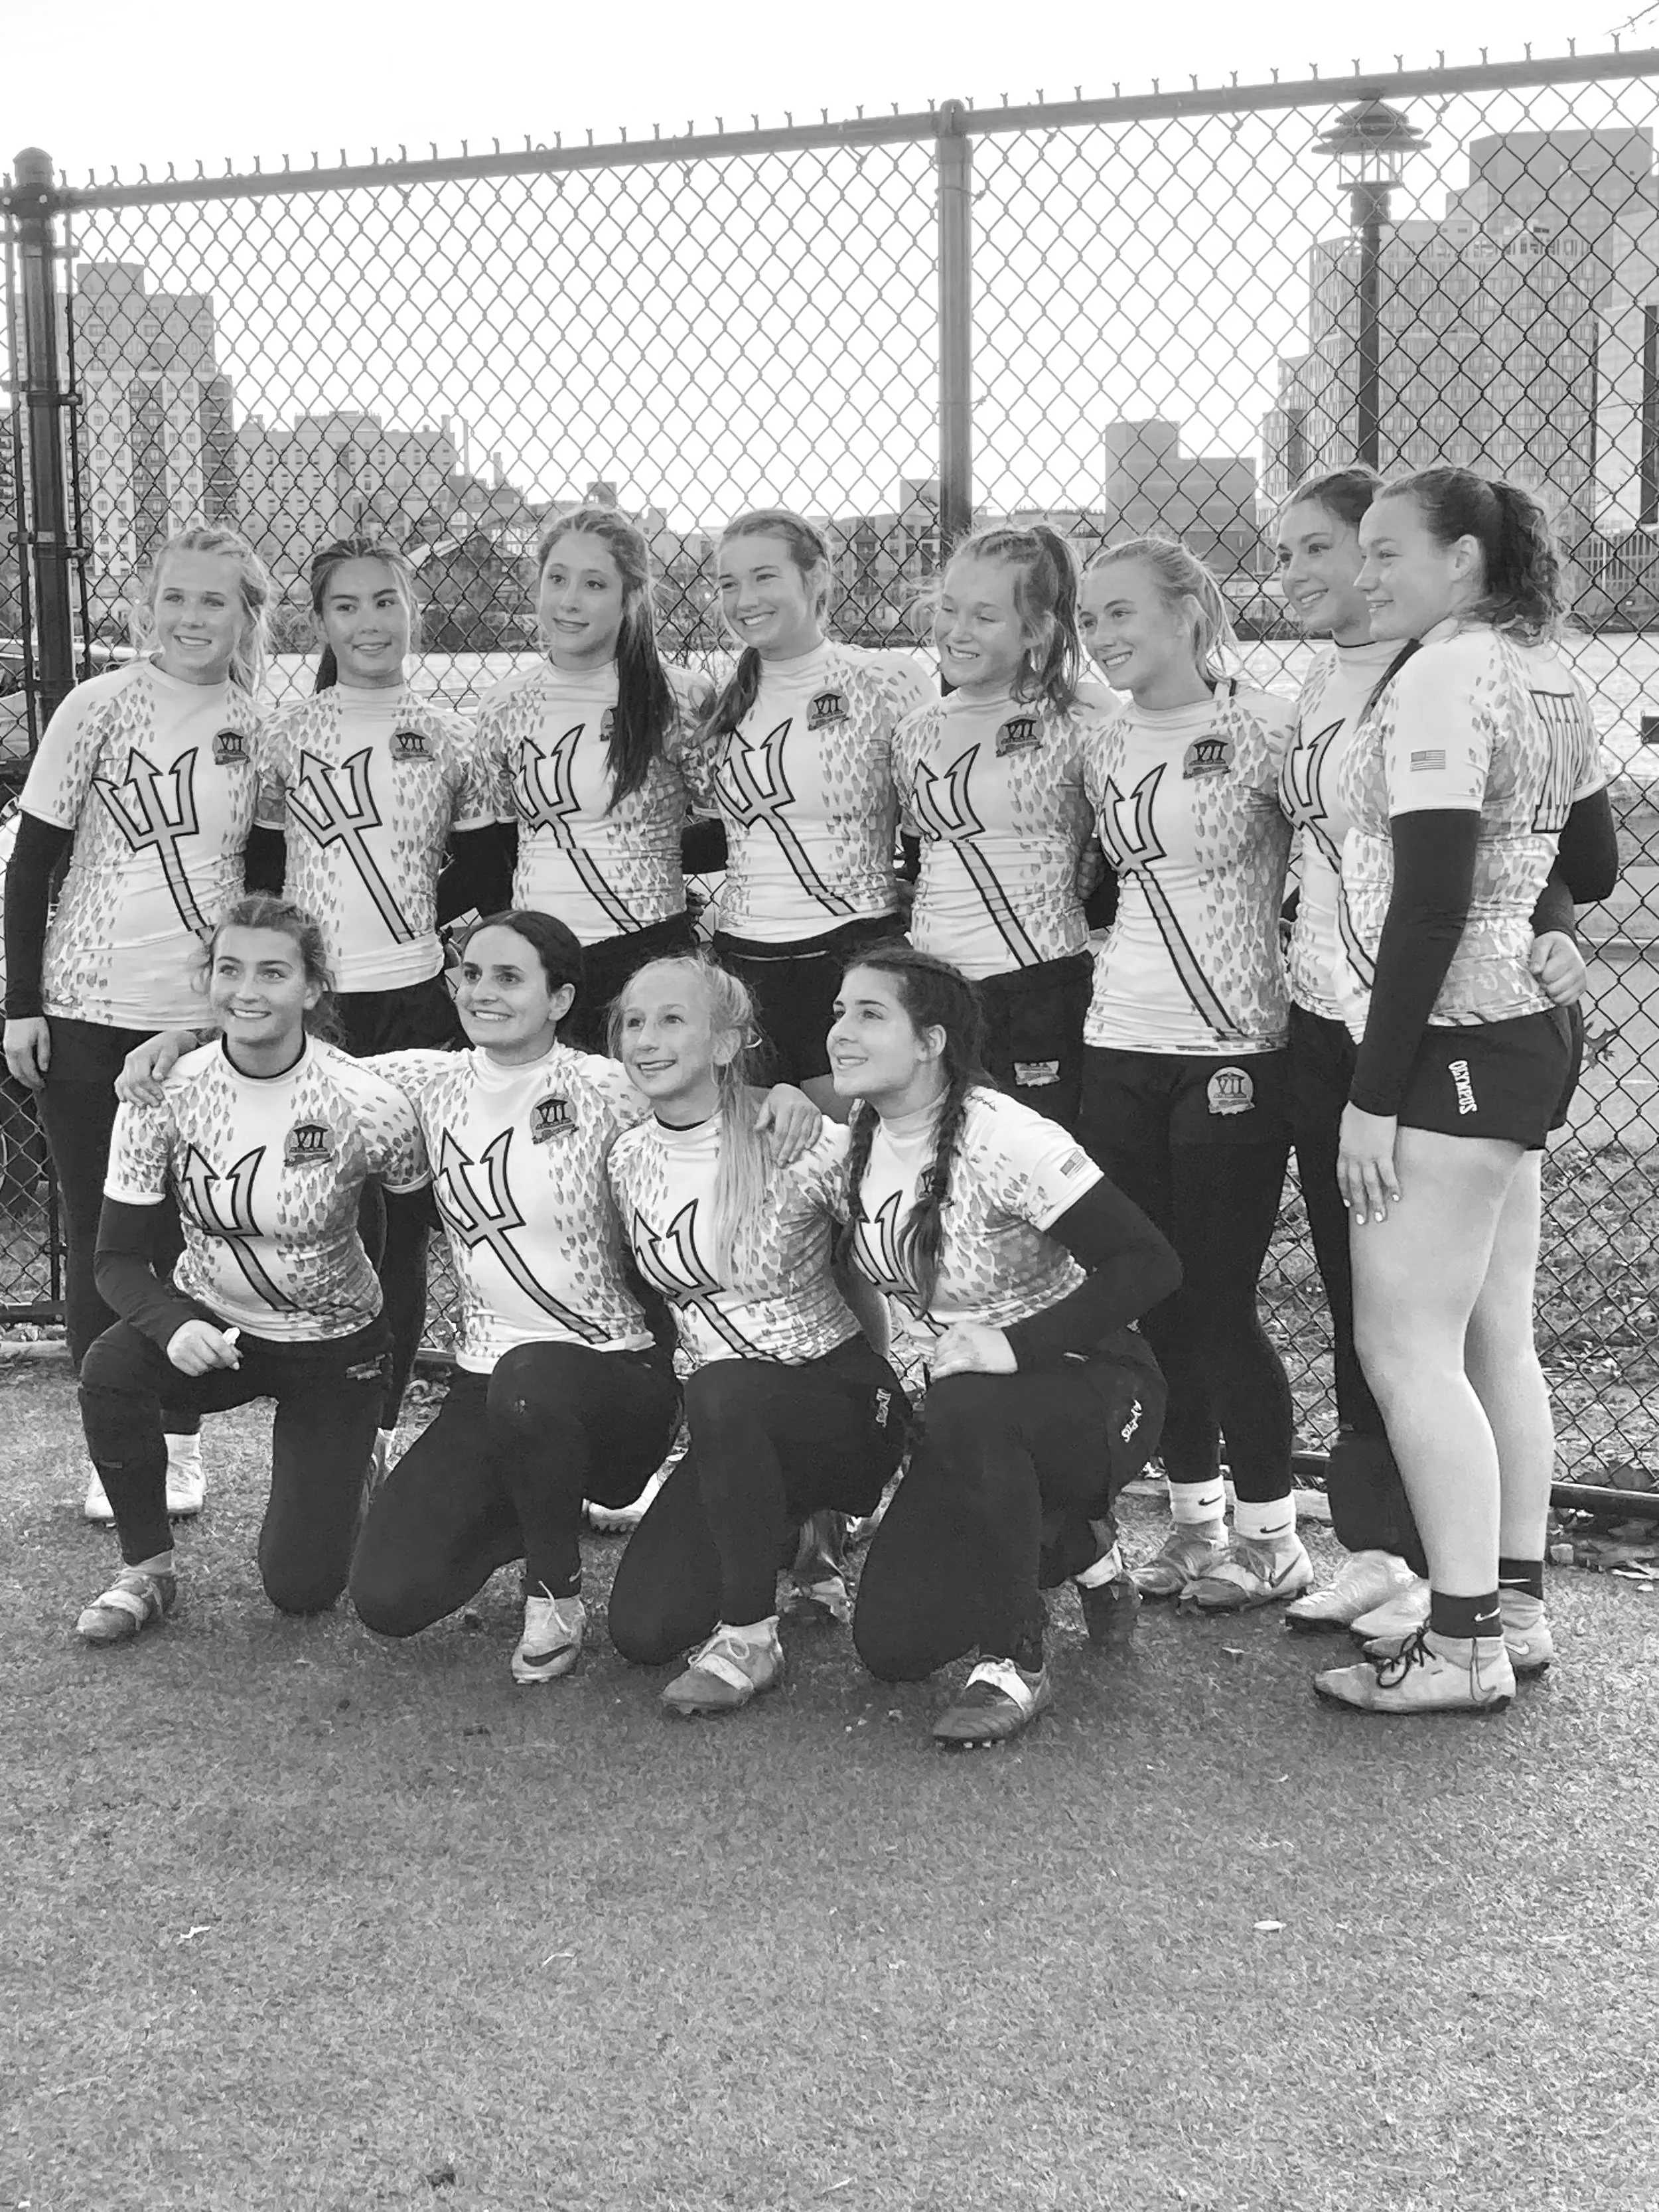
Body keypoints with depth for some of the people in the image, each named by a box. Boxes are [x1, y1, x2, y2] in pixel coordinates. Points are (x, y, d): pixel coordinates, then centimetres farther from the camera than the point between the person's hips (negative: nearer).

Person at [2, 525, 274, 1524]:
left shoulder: (258, 728, 2)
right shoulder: (99, 707, -4)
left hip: (211, 1017, 1)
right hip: (89, 1013, -1)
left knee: (192, 1231, 6)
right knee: (98, 1232, 6)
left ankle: (180, 1439, 20)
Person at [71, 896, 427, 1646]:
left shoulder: (365, 1104, -23)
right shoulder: (163, 1095, -16)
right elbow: (118, 1258, -12)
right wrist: (172, 1325, -33)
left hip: (334, 1344, -1)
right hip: (207, 1325, 2)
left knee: (300, 1589, -4)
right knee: (109, 1367, -32)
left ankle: (339, 1476, 32)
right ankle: (146, 1569, -7)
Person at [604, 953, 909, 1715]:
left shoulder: (797, 1143, -18)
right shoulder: (630, 1159, 0)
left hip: (841, 1400, -5)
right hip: (732, 1427, 6)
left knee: (720, 1392, -38)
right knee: (641, 1630, -9)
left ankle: (749, 1639, -19)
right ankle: (794, 1536, 20)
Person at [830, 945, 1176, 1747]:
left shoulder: (1001, 1138, -25)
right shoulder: (861, 1139, -2)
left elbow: (1148, 1264, -29)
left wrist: (1015, 1346, -34)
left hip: (1092, 1388, -7)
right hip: (964, 1403, 7)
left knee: (968, 1410, -41)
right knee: (890, 1646, -4)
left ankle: (1016, 1667, -22)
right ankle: (1075, 1545, 20)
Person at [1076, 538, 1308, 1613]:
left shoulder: (1267, 728, -9)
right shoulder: (1106, 749, 10)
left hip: (1233, 1052, -6)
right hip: (1119, 1049, 6)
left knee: (1220, 1302, -2)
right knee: (1156, 1301, 10)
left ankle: (1272, 1535, 14)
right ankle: (1196, 1515, 24)